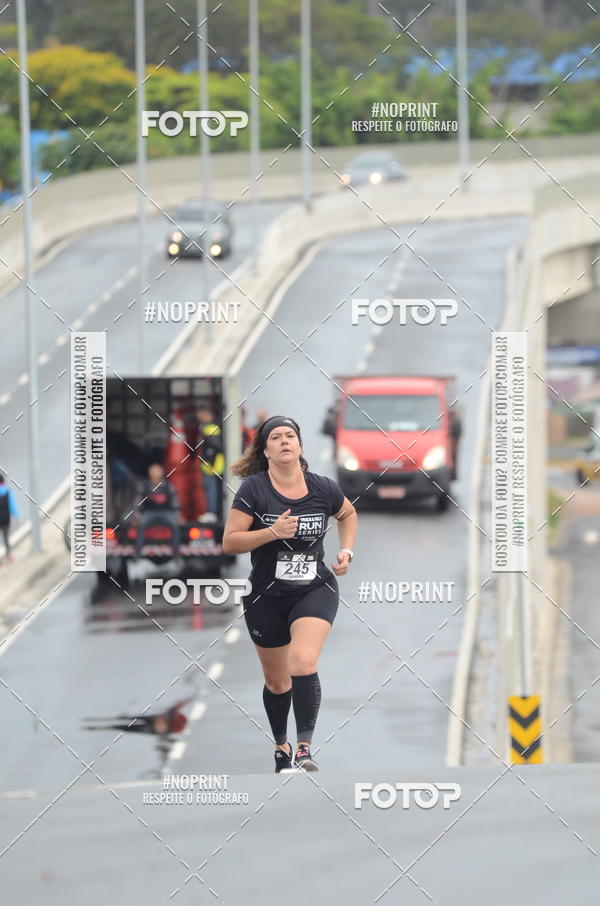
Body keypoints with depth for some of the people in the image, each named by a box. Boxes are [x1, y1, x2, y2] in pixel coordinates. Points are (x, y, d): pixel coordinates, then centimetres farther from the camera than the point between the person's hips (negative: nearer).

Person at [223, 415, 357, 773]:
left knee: (303, 663, -26)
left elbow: (348, 513, 19)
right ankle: (281, 747, 39)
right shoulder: (254, 489, -11)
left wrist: (347, 550, 4)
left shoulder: (323, 488, -4)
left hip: (315, 590, -1)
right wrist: (272, 532, -26)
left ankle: (305, 749, -24)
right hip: (267, 596, 1)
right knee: (277, 682, 15)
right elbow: (230, 542, -13)